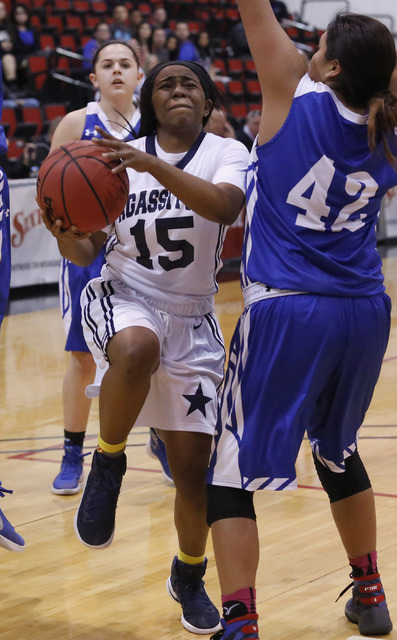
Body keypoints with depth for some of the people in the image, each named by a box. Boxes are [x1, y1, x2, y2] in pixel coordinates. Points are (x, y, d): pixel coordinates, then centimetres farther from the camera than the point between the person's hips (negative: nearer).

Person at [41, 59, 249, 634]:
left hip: (191, 318, 1)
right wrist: (64, 231, -21)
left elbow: (224, 206, -30)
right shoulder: (122, 158, -1)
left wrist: (153, 166, -41)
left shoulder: (227, 154, -6)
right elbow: (86, 250, 2)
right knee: (138, 349, -40)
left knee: (192, 463, -1)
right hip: (122, 300, 0)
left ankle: (189, 576, 27)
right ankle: (108, 463, -14)